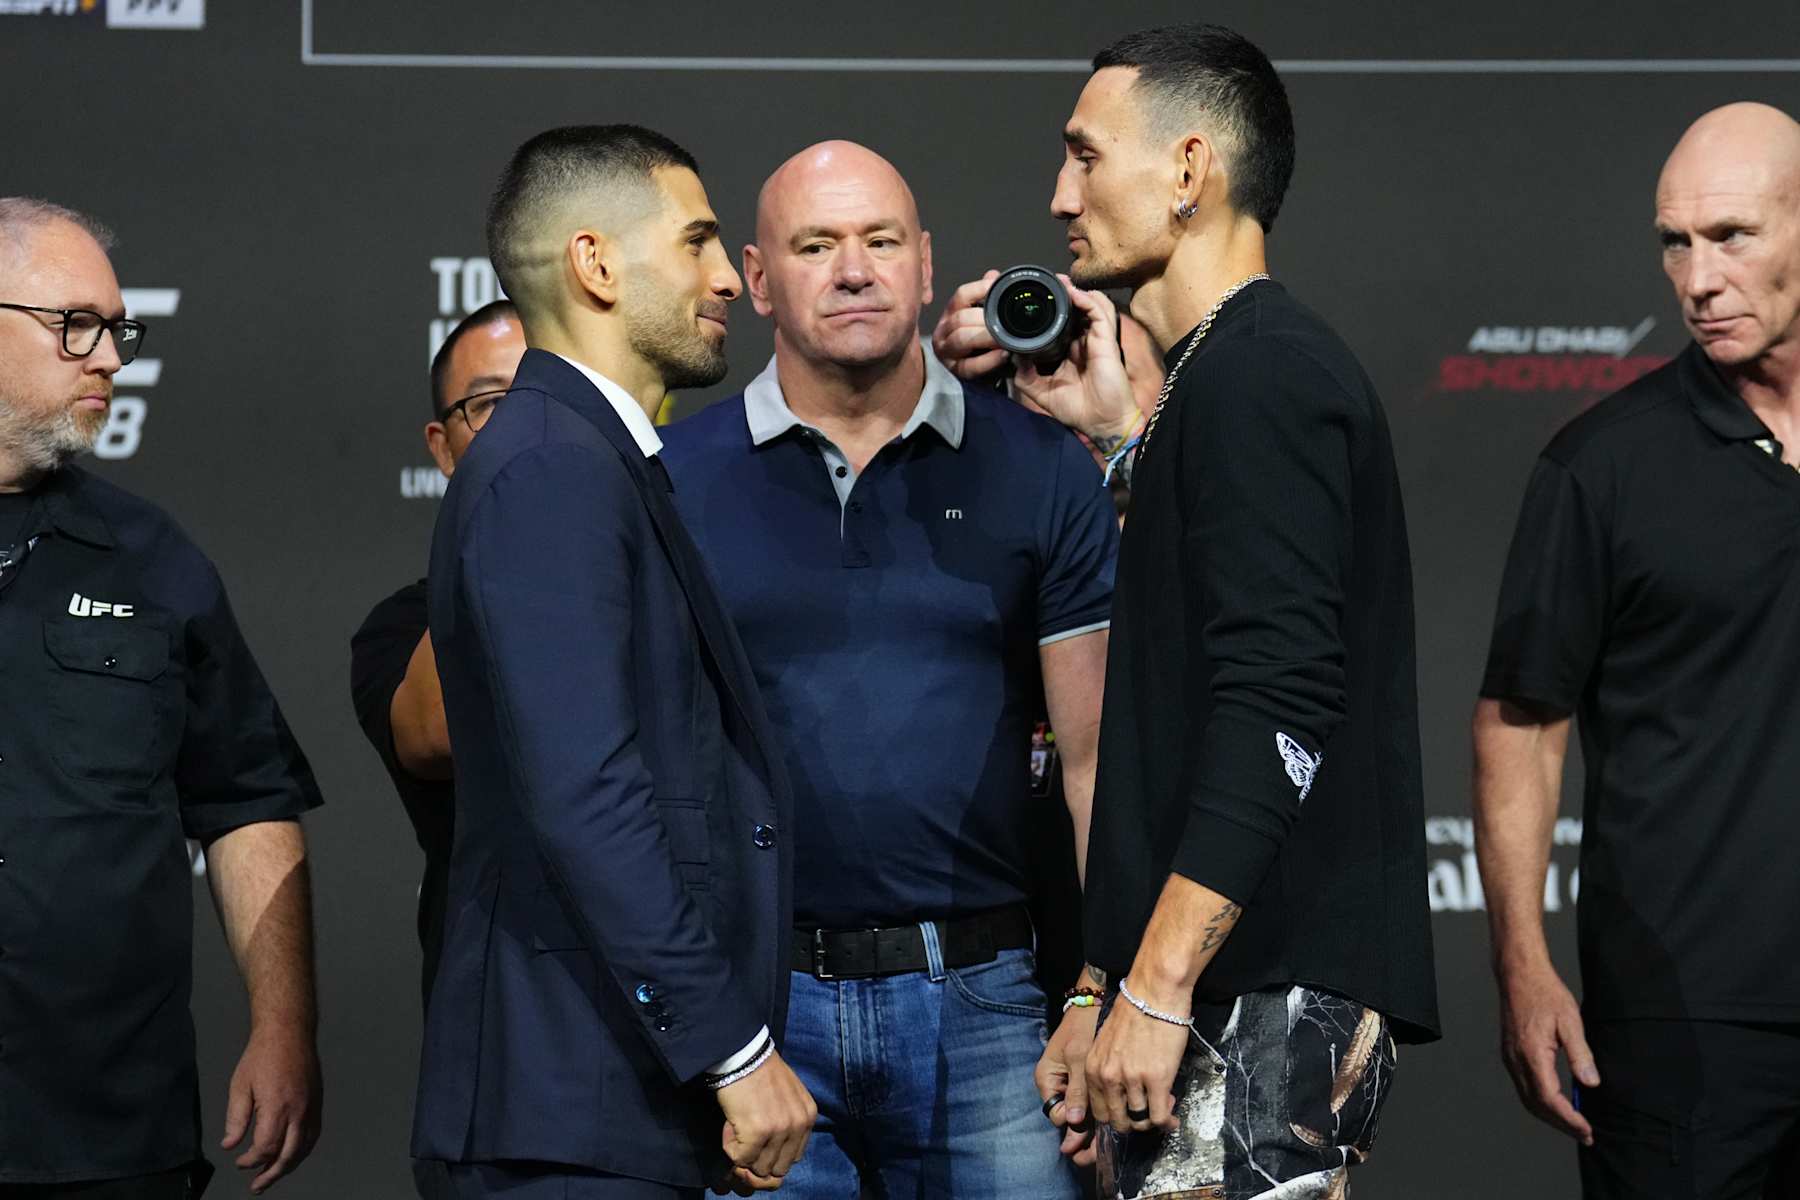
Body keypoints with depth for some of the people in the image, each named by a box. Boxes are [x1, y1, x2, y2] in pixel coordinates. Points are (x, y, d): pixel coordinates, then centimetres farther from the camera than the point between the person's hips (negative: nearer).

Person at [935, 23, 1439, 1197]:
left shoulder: (1259, 372, -11)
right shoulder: (1244, 366, 20)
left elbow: (1277, 700, -21)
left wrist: (1158, 989, -23)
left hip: (1264, 1000, -10)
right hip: (1236, 997, 10)